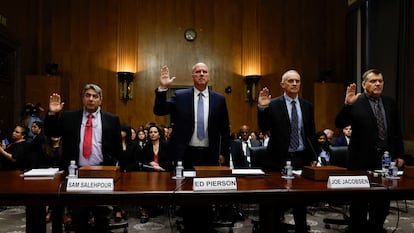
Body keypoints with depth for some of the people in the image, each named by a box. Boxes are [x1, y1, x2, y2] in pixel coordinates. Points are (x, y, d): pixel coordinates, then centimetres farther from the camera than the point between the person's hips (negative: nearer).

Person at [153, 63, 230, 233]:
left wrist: (224, 153, 5)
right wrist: (163, 88, -19)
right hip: (186, 154, -1)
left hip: (209, 155, 1)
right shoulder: (180, 96, 1)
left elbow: (225, 129, 7)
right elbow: (159, 111, -7)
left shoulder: (219, 99, 3)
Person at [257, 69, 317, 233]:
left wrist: (313, 157, 9)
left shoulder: (307, 106, 10)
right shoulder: (273, 104, -3)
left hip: (301, 158, 4)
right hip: (280, 158, -3)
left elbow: (311, 133, 13)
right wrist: (262, 107, -24)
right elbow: (263, 128, -10)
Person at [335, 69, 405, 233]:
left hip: (386, 158, 5)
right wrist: (347, 104, -31)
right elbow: (340, 124, -17)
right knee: (359, 201, 9)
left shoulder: (390, 103, 9)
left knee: (383, 200, 11)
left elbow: (397, 131, 13)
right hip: (362, 159, -4)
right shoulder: (356, 103, -8)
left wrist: (399, 154, 9)